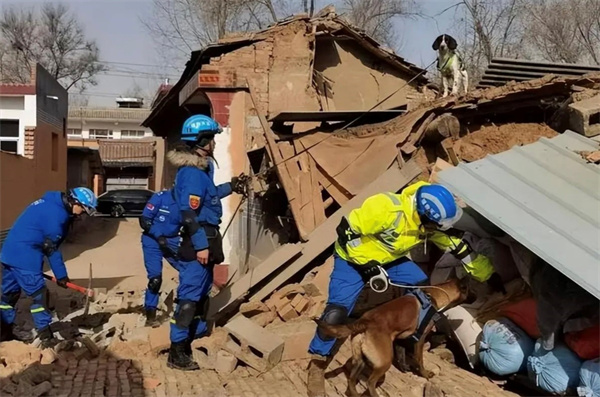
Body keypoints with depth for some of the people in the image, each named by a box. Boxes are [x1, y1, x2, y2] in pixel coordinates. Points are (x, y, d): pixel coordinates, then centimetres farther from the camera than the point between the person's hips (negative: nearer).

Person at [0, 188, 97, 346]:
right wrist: (61, 275, -9)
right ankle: (45, 335, 0)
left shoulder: (51, 204, 13)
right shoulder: (56, 214, -18)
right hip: (24, 256, -10)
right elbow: (51, 248, -16)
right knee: (39, 294, -4)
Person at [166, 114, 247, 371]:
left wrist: (230, 187, 27)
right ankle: (177, 352, 1)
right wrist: (201, 246, -24)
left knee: (202, 292, 20)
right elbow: (189, 213, -24)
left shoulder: (200, 167, 12)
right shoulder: (192, 172, -20)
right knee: (190, 296, -6)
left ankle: (198, 338, 34)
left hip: (204, 240, 11)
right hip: (198, 243, -10)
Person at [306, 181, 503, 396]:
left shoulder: (430, 221, -15)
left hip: (390, 259, 7)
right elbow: (347, 231, -29)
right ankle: (317, 362, 0)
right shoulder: (387, 208, -37)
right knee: (337, 312, -20)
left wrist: (488, 274, 3)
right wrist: (368, 265, -29)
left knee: (425, 294, -5)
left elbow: (458, 246, -1)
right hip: (353, 258, -6)